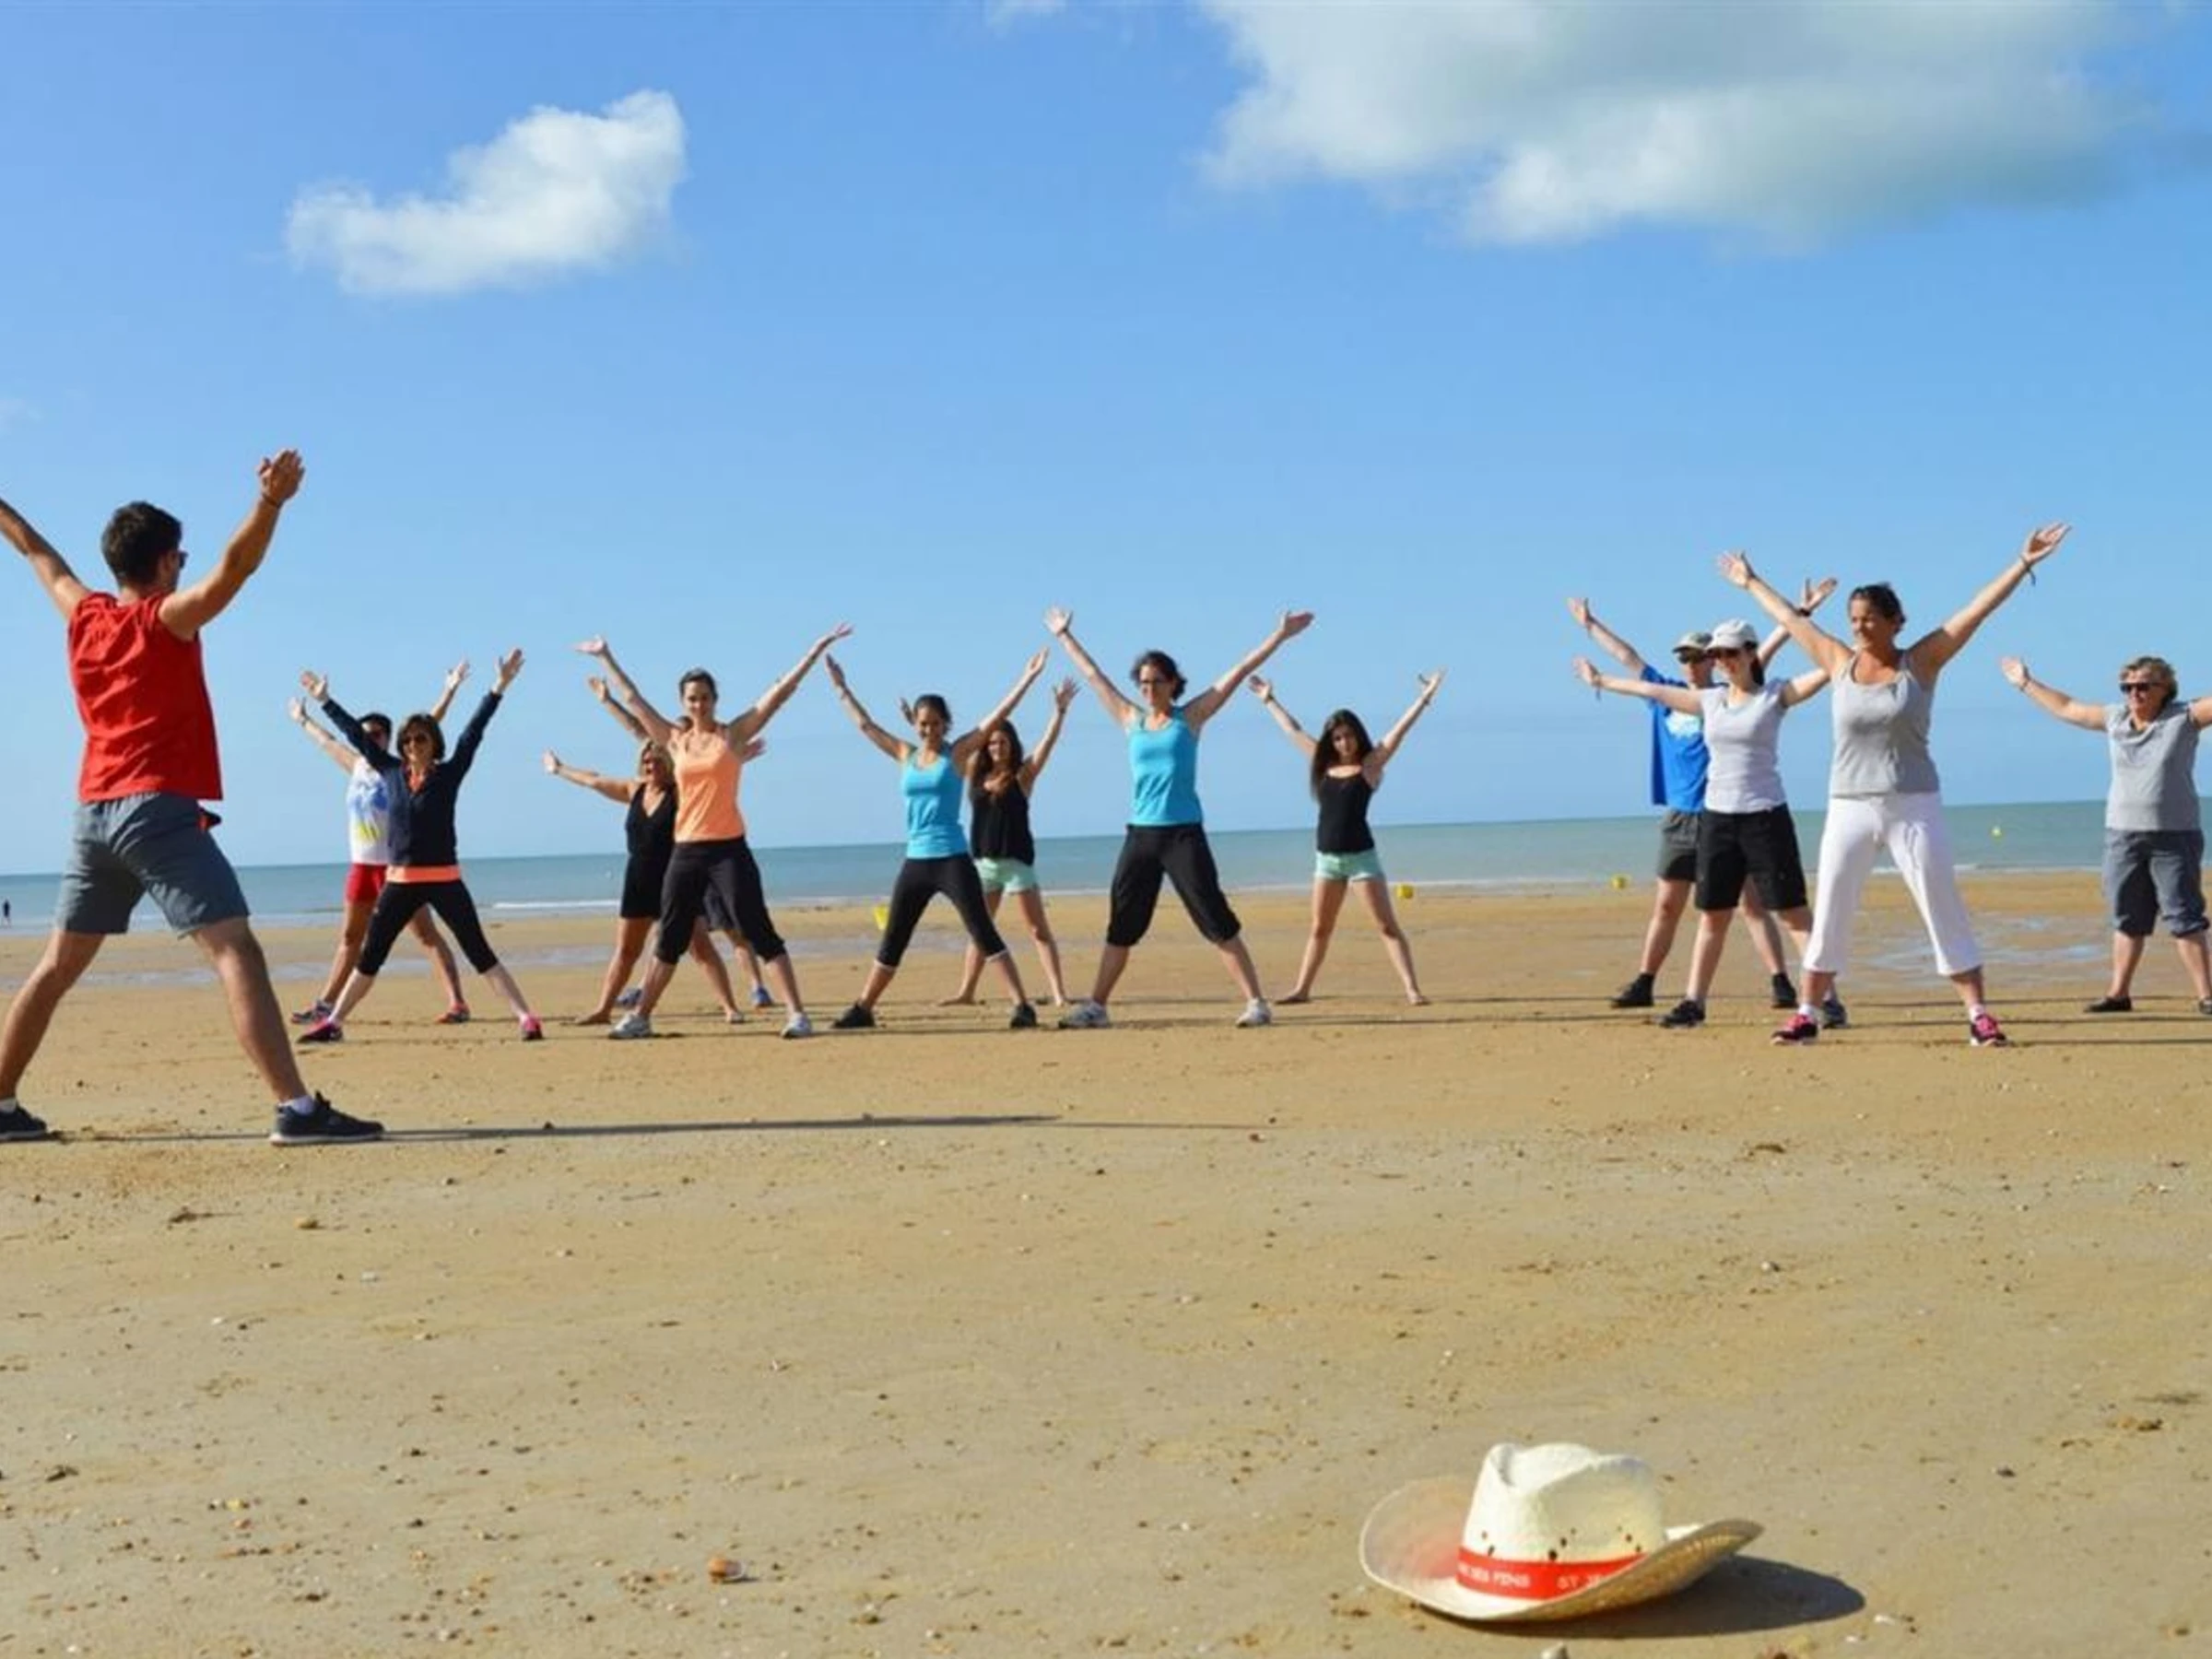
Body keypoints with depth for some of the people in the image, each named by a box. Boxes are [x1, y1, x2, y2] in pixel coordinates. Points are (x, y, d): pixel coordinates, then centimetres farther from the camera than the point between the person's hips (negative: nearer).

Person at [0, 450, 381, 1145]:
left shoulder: (83, 614, 13)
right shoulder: (165, 618, -6)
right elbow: (235, 568, -25)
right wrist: (271, 500, -38)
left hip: (93, 814, 8)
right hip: (157, 810, -8)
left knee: (58, 966, 19)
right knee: (235, 951, -17)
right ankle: (297, 1108, -29)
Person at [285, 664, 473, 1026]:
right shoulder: (357, 767, 13)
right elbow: (327, 742, 30)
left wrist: (449, 691, -21)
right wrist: (303, 721, 44)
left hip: (395, 864, -7)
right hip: (362, 864, 7)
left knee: (426, 933, -11)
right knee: (350, 937, 15)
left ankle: (457, 1002, -17)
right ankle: (325, 1004, 23)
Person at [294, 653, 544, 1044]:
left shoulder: (448, 774, -2)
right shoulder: (392, 772, 8)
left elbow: (472, 734, -10)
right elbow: (358, 735, 15)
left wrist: (498, 689, -18)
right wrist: (325, 700, 22)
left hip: (444, 880, -4)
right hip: (400, 881, 4)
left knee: (480, 952, -7)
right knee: (369, 956, 10)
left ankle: (527, 1018, -10)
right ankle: (333, 1023, 18)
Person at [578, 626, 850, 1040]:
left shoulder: (735, 734, 0)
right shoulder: (675, 740, 10)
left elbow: (781, 691, -2)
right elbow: (633, 699, 19)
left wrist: (818, 649, -5)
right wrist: (605, 659, 25)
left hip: (729, 850, -4)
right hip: (686, 851, 4)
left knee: (759, 932, -9)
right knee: (669, 940, 13)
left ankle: (795, 1014, -11)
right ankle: (640, 1017, 23)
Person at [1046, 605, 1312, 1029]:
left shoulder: (1190, 718, 1)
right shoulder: (1132, 720, 11)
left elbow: (1238, 672, -1)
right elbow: (1092, 674, 20)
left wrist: (1279, 636, -3)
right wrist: (1065, 637, 27)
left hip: (1184, 835, -4)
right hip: (1140, 835, 4)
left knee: (1218, 922, -7)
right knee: (1121, 926, 9)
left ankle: (1256, 1002, -6)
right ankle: (1095, 1006, 15)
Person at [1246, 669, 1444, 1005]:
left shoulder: (1370, 764, -4)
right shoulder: (1324, 763, 8)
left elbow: (1399, 731, -13)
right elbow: (1293, 730, 18)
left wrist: (1425, 698, -21)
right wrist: (1269, 701, 26)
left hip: (1361, 855, -5)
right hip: (1326, 857, 5)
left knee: (1387, 926, -8)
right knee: (1319, 929, 13)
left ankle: (1412, 989, -12)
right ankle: (1302, 989, 19)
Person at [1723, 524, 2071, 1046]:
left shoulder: (1921, 661, -1)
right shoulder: (1840, 662, 6)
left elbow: (1978, 609, -4)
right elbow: (1792, 618, 18)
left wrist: (2023, 562, -7)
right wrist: (1750, 583, 28)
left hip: (1913, 806, -2)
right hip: (1849, 807, 2)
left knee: (1945, 911, -2)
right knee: (1829, 914, 5)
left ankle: (1979, 1015, 0)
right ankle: (1806, 1014, 13)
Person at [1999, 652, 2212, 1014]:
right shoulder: (2115, 718, 9)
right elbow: (2067, 709, 22)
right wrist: (2026, 683, 28)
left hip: (2175, 835, -4)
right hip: (2123, 834, 4)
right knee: (2127, 919, 10)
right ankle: (2119, 993, 16)